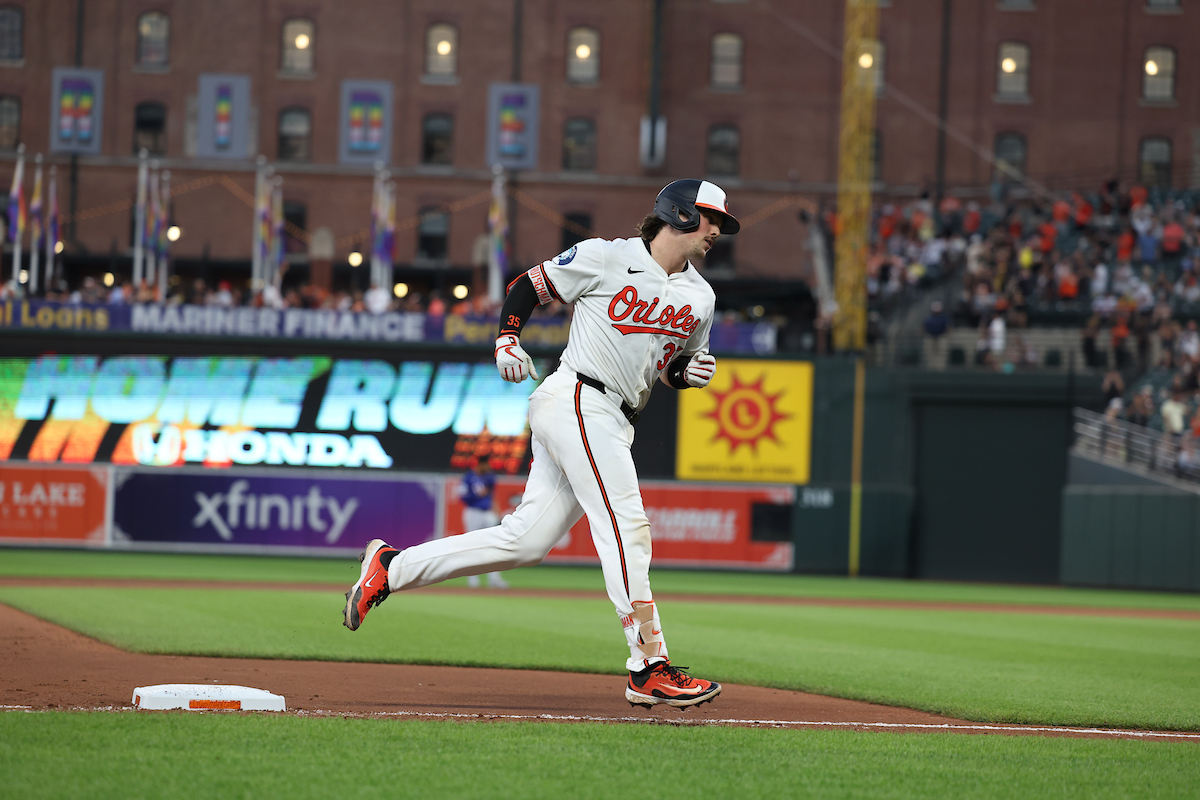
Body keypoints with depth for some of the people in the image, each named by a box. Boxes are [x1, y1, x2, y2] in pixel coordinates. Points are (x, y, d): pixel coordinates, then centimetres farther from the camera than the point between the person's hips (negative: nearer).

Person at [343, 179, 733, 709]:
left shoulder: (700, 297, 16)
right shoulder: (608, 257, -3)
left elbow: (672, 368, 25)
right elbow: (528, 287, 5)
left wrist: (690, 373, 1)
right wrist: (506, 342, -10)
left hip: (614, 425, 8)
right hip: (577, 400, -8)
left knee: (525, 540, 2)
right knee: (626, 525, -17)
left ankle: (392, 567, 12)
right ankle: (649, 668, -19)